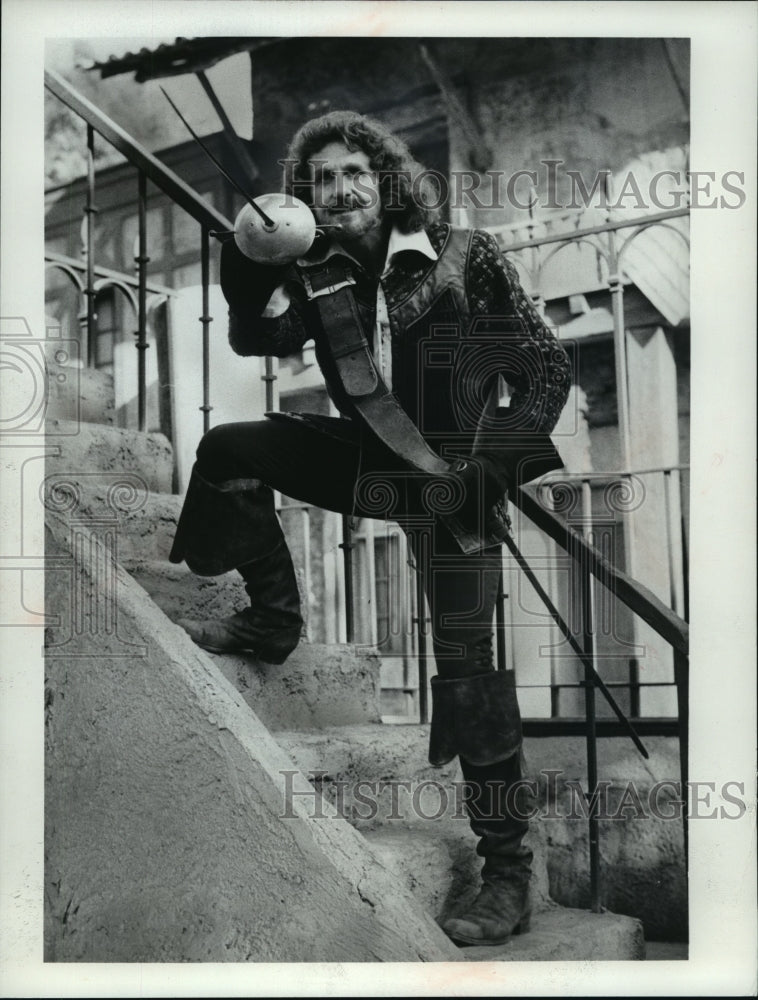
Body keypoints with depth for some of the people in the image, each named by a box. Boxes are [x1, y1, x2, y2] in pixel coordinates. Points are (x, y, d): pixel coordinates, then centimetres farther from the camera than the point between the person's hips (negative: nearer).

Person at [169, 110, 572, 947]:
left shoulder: (464, 258, -11)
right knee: (230, 448, -2)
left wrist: (485, 472, -18)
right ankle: (274, 621, 11)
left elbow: (547, 371, -10)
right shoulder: (319, 277, 3)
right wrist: (250, 264, -29)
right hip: (370, 460, 5)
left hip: (455, 477, -5)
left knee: (469, 671, -8)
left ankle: (508, 876, 4)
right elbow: (259, 338, -12)